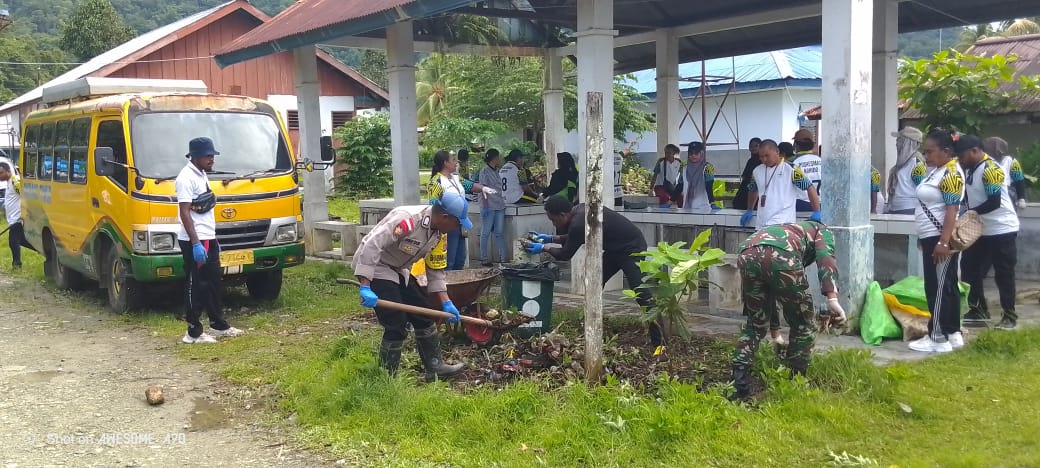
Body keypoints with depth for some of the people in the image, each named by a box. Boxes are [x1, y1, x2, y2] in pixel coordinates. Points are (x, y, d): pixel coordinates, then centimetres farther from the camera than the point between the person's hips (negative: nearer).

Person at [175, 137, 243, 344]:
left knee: (214, 283, 15)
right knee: (195, 287, -4)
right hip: (194, 242, -10)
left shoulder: (202, 175, 15)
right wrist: (195, 243, -25)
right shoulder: (186, 178, -14)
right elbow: (185, 212, -20)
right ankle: (193, 333, 2)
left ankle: (218, 325, 25)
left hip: (208, 239, 10)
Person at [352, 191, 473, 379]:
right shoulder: (408, 219, -32)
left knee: (424, 316, 12)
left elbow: (436, 270, 6)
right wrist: (365, 287, -39)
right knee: (397, 326, -11)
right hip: (374, 267, -9)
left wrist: (446, 303, -1)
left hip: (398, 270, 9)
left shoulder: (439, 232, -3)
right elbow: (372, 245, -36)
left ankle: (434, 367, 25)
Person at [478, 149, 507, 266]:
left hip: (499, 206, 7)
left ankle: (503, 257, 10)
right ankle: (484, 259, 5)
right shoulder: (484, 171, -7)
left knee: (500, 232, 7)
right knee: (486, 233, 0)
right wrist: (485, 206, -17)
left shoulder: (496, 172, 15)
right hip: (489, 207, -7)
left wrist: (503, 203, 17)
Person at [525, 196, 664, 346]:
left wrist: (543, 248, -1)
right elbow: (572, 239, 20)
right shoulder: (579, 210, 2)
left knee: (641, 292, -15)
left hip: (632, 248, -10)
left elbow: (565, 255, -14)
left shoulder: (578, 224, -27)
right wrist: (551, 238, 14)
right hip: (615, 248, 10)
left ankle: (658, 340, -14)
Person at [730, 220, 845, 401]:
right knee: (802, 325, 18)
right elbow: (825, 257, 6)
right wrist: (833, 299, -6)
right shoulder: (822, 231, 33)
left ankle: (739, 387, 18)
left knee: (755, 325, 26)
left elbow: (769, 293, 53)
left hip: (747, 255, 5)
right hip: (781, 256, -5)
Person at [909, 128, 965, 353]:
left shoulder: (951, 174, -15)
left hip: (941, 239, -10)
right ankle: (953, 333, 19)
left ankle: (938, 337, -2)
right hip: (931, 238, 10)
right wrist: (923, 237, 21)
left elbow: (951, 210, -21)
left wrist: (943, 242, -26)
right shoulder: (934, 170, 14)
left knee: (938, 288, -6)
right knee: (946, 287, 13)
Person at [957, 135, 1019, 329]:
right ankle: (979, 310, 21)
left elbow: (995, 202, -24)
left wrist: (972, 212, -18)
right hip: (980, 230, 9)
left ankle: (1010, 316, 8)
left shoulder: (991, 169, -21)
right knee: (970, 269, 10)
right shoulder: (969, 169, 6)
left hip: (1002, 229, -9)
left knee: (1004, 275, -2)